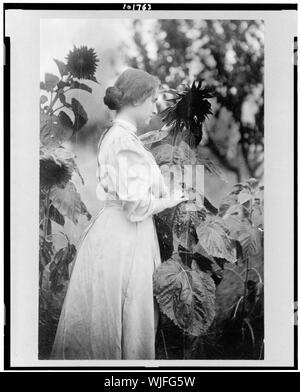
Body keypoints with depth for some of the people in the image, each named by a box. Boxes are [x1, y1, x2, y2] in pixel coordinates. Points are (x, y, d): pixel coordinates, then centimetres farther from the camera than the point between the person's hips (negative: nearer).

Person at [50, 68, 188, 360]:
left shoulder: (113, 135, 13)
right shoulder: (126, 141, -17)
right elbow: (136, 205, -21)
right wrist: (169, 201, -4)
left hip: (112, 230, 10)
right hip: (124, 239, -10)